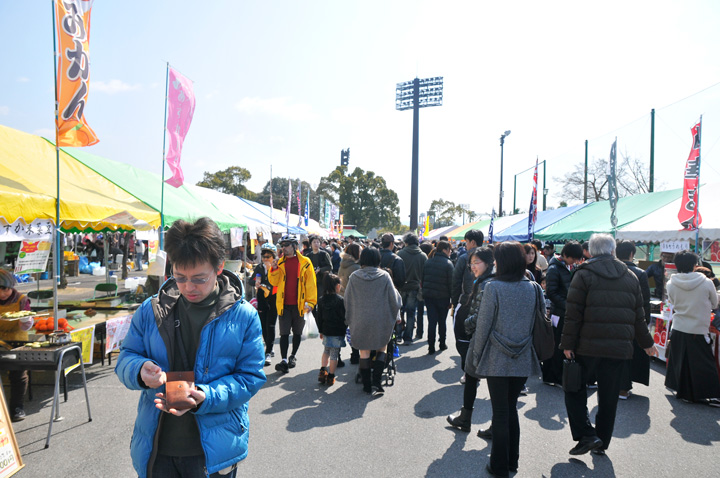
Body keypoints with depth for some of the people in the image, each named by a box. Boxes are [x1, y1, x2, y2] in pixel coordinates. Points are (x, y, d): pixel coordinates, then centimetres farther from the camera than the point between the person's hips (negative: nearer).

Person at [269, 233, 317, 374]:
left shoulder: (305, 262, -3)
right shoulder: (280, 262, 7)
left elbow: (311, 283, -3)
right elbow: (274, 282, 6)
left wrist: (310, 302, -8)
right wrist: (274, 269, -11)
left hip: (299, 304, -1)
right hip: (284, 304, 2)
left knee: (297, 332, 13)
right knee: (284, 333, 0)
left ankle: (293, 356, 30)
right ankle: (284, 360, 2)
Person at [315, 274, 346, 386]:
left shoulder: (321, 300, 2)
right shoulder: (340, 300, -14)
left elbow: (319, 317, 8)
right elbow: (344, 316, -11)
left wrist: (321, 331, 17)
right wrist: (344, 329, 3)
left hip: (326, 331, 5)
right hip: (338, 332, -5)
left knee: (326, 350, 25)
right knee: (334, 354, 5)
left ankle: (322, 371, 16)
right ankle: (330, 377, 11)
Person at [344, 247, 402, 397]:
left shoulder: (354, 277, -5)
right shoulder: (385, 276, -8)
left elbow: (347, 300, 4)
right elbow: (394, 298, -2)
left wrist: (349, 319, 20)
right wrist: (395, 316, 14)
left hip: (360, 321, 1)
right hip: (381, 321, -1)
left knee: (364, 352, 11)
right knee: (382, 348, 15)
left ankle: (367, 385, 19)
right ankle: (376, 383, 4)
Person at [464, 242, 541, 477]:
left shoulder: (493, 288, -14)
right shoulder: (533, 288, -1)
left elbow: (483, 327, -12)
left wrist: (476, 357, -1)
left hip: (497, 360, -4)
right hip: (523, 361, 4)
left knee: (500, 413, 7)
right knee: (511, 409, 19)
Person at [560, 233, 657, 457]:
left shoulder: (584, 274, -5)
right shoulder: (630, 277, 9)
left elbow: (573, 314, -10)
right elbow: (638, 316, 14)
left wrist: (567, 344, -6)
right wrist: (647, 343, 27)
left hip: (588, 346, -4)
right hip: (619, 347, 4)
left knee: (574, 388, 11)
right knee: (608, 396, 13)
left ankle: (586, 436, 2)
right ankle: (601, 443, 24)